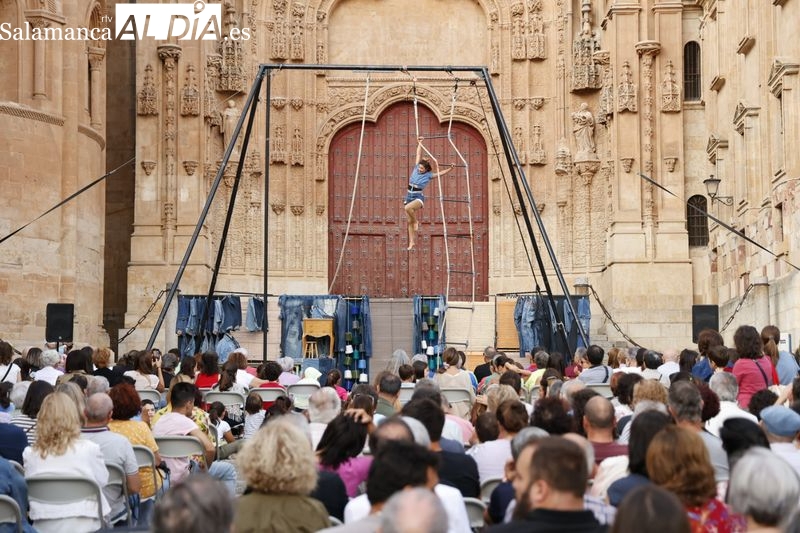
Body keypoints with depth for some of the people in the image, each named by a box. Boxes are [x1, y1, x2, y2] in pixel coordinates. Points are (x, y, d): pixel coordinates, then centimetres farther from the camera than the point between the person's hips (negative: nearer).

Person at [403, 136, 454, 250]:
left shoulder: (429, 175, -5)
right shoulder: (416, 169, 5)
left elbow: (440, 173, -6)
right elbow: (419, 154, 9)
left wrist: (450, 169, -16)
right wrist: (419, 144, 12)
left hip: (418, 197, -5)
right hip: (409, 196, 5)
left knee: (408, 208, -36)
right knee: (409, 221, 5)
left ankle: (416, 222, -9)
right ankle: (412, 242, 10)